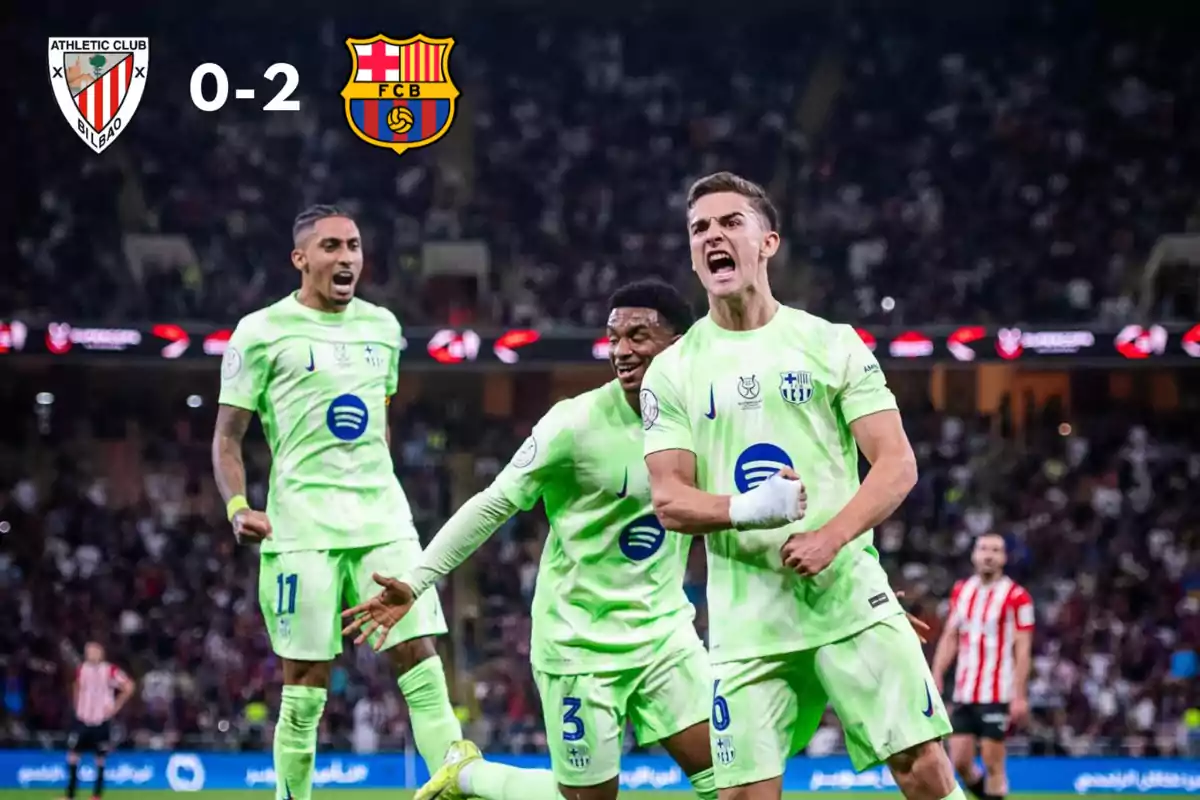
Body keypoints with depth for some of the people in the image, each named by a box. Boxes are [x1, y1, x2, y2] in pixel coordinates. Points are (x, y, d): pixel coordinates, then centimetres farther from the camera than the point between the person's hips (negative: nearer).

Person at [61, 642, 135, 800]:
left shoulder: (110, 671, -11)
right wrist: (76, 707, 12)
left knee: (100, 758, 3)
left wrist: (115, 706, -10)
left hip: (101, 721, -4)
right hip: (82, 720, 4)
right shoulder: (81, 670, 4)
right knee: (72, 754, -1)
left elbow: (129, 686, -11)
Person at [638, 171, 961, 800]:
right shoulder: (672, 371, 7)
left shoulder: (832, 344, 5)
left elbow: (898, 464, -1)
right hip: (747, 620, 1)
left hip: (851, 598, -1)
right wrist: (746, 510, -21)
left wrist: (831, 537, -18)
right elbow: (669, 501, 0)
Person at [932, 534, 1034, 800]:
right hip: (964, 693, 5)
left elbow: (1023, 649, -7)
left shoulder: (1016, 597, -6)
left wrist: (1020, 696, -12)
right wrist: (935, 680, 6)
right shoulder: (961, 591, 11)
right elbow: (949, 638, 16)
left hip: (998, 695, -5)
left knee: (992, 763, -4)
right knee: (960, 762, 4)